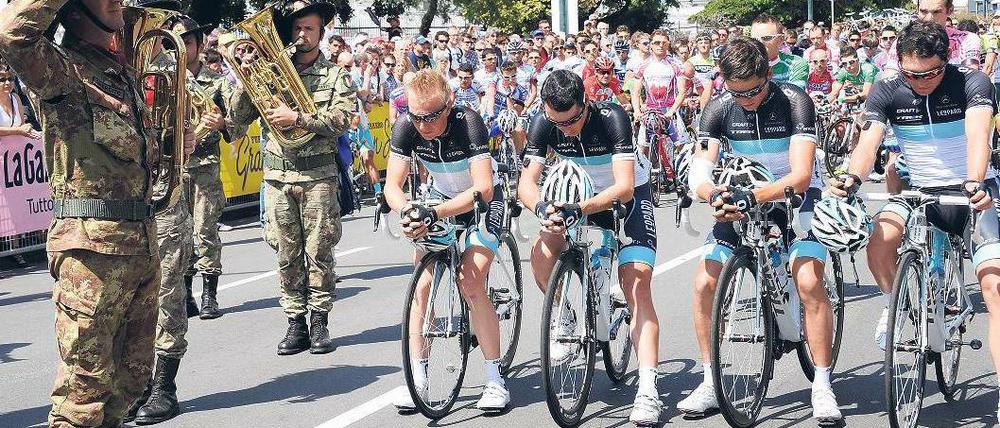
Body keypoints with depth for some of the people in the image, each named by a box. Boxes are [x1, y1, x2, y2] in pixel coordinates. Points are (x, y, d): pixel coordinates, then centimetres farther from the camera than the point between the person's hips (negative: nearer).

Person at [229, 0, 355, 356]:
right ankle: (296, 323, 10)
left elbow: (341, 120, -10)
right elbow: (239, 117, 7)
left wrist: (297, 118, -19)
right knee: (287, 254, 4)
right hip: (278, 174, 2)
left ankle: (319, 321, 7)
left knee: (319, 252, -1)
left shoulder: (335, 75, 6)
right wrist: (246, 81, -7)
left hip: (318, 175, -2)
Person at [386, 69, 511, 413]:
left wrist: (435, 214, -49)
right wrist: (407, 210, -44)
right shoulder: (405, 127, -21)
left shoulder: (468, 123, -33)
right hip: (441, 198, 4)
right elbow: (393, 185, -22)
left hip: (481, 201, -4)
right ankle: (418, 378, -1)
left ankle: (495, 380, -11)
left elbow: (483, 188, -38)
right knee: (422, 283, -10)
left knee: (470, 283, -19)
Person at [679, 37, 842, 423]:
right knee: (704, 283, -11)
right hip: (742, 200, 4)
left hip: (794, 196, -3)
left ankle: (822, 386, -12)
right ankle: (711, 384, 3)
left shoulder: (794, 101, -21)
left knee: (809, 282, -26)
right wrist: (714, 194, -39)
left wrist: (752, 196, -44)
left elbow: (800, 176, -29)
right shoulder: (719, 109, -11)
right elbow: (700, 172, -15)